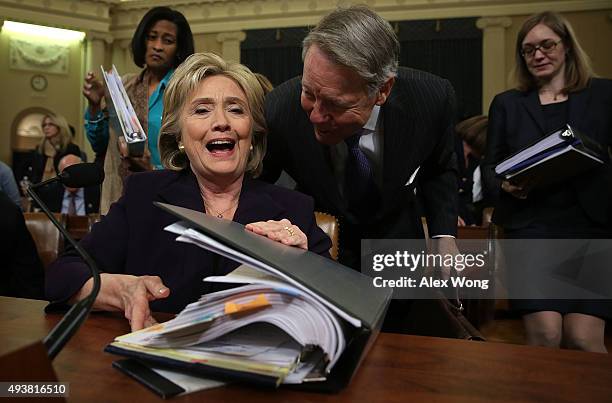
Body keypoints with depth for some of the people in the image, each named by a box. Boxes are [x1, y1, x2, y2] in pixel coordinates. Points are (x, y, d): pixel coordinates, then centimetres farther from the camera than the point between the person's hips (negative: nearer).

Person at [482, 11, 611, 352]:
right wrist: (506, 185, -6)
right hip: (531, 224, 0)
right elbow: (491, 165, 14)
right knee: (546, 336, -13)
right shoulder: (506, 103, 14)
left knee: (583, 340, -10)